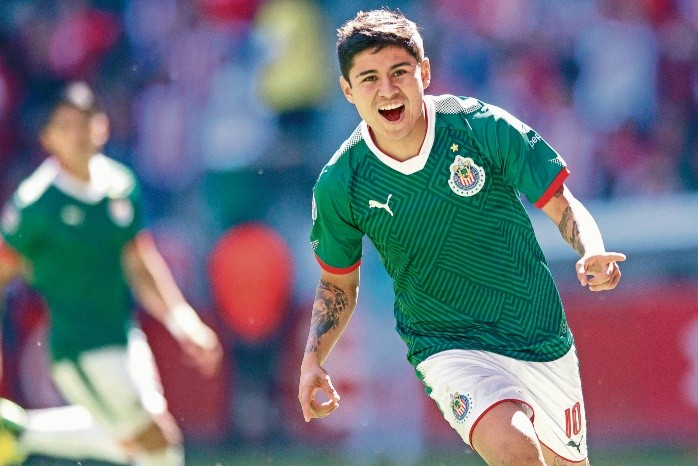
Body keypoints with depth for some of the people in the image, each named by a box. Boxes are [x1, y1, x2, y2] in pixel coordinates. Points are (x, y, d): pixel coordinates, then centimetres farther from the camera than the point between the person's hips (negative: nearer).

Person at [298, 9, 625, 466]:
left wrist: (593, 255, -22)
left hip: (544, 342, 2)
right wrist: (313, 360, -6)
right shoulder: (339, 186, -9)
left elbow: (562, 205, -2)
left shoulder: (481, 126, -13)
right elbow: (338, 282, 8)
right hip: (451, 349, -2)